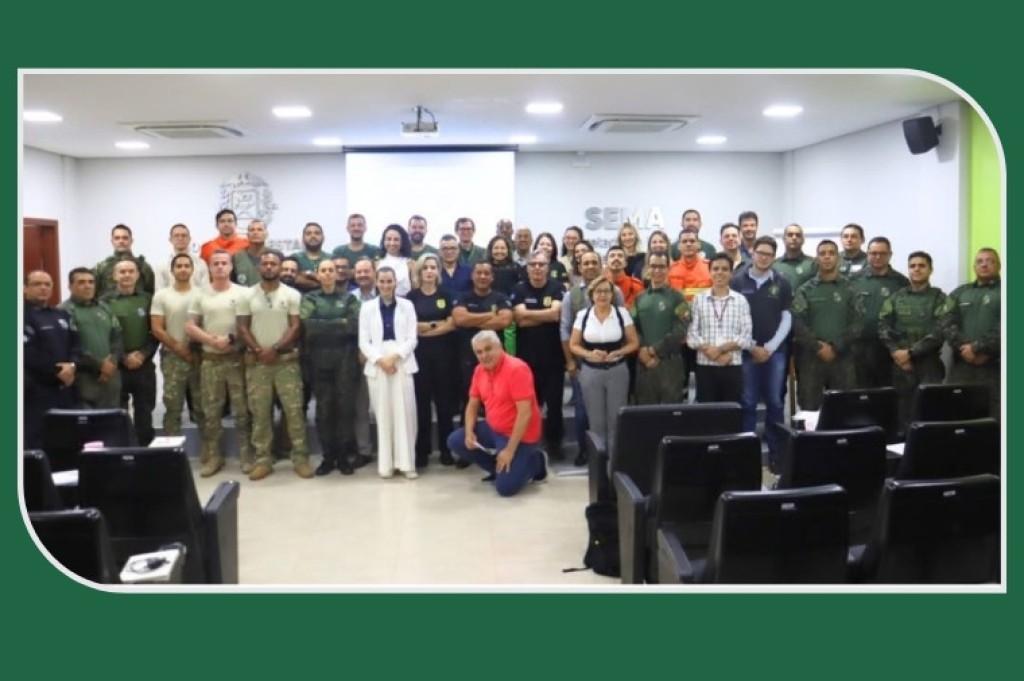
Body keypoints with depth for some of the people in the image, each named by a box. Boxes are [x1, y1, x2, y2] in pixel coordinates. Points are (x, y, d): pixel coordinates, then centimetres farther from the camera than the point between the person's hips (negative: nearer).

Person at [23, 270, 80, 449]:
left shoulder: (63, 315, 18)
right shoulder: (24, 316, -5)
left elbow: (76, 344, 11)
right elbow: (28, 354, -14)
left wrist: (72, 365, -9)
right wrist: (57, 371, -12)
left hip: (65, 388, 7)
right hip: (36, 389, -7)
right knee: (38, 441, -6)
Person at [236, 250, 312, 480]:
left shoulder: (292, 295, 2)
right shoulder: (247, 296, 6)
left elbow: (295, 327, -4)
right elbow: (242, 328, 3)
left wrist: (276, 349, -14)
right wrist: (259, 350, -10)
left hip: (286, 360, -1)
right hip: (256, 362, 2)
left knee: (294, 409, -3)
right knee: (260, 412, 4)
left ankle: (300, 457, 4)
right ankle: (263, 460, 11)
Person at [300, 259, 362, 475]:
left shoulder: (349, 298, 9)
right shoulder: (309, 299, 8)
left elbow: (356, 325, -7)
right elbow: (308, 326, -9)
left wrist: (324, 326, -8)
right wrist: (340, 324, -9)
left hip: (346, 359, 0)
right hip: (320, 360, 0)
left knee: (345, 406, 0)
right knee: (324, 407, 2)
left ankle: (344, 456, 9)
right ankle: (328, 456, 11)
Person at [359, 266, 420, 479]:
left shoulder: (407, 306, 8)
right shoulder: (367, 308, 10)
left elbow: (412, 339, 2)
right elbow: (363, 342, 5)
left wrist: (394, 356, -12)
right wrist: (380, 360, -10)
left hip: (403, 364, 0)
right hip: (377, 366, 1)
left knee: (404, 413, -4)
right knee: (383, 415, 1)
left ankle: (406, 463, 0)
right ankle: (385, 464, 7)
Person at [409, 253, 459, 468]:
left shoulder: (446, 294, 7)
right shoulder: (412, 296, 7)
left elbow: (452, 325, -3)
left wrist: (424, 328, -8)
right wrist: (437, 324, -7)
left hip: (444, 352, 0)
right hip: (420, 353, 0)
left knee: (445, 400, 2)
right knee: (421, 401, 1)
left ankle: (446, 449, 10)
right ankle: (422, 450, 8)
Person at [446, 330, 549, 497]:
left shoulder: (516, 369, -23)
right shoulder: (479, 370, 2)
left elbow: (525, 414, -26)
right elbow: (472, 405, 11)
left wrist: (509, 450, -25)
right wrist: (469, 432, -8)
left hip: (519, 436, -8)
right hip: (493, 429, 8)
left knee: (505, 487, -17)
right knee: (455, 442, -2)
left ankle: (535, 462, 11)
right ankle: (499, 467, 11)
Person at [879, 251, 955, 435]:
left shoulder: (940, 299, 3)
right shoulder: (895, 298, 11)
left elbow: (940, 332, -8)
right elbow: (883, 327, 4)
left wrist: (910, 352, -14)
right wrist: (896, 352, -10)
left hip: (929, 364, -2)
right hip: (900, 364, 2)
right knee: (904, 413, 6)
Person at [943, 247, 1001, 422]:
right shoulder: (959, 293, 19)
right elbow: (948, 324, 5)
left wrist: (978, 348, -14)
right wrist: (964, 348, -10)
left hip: (994, 367, -3)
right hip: (961, 365, 3)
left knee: (993, 417, -6)